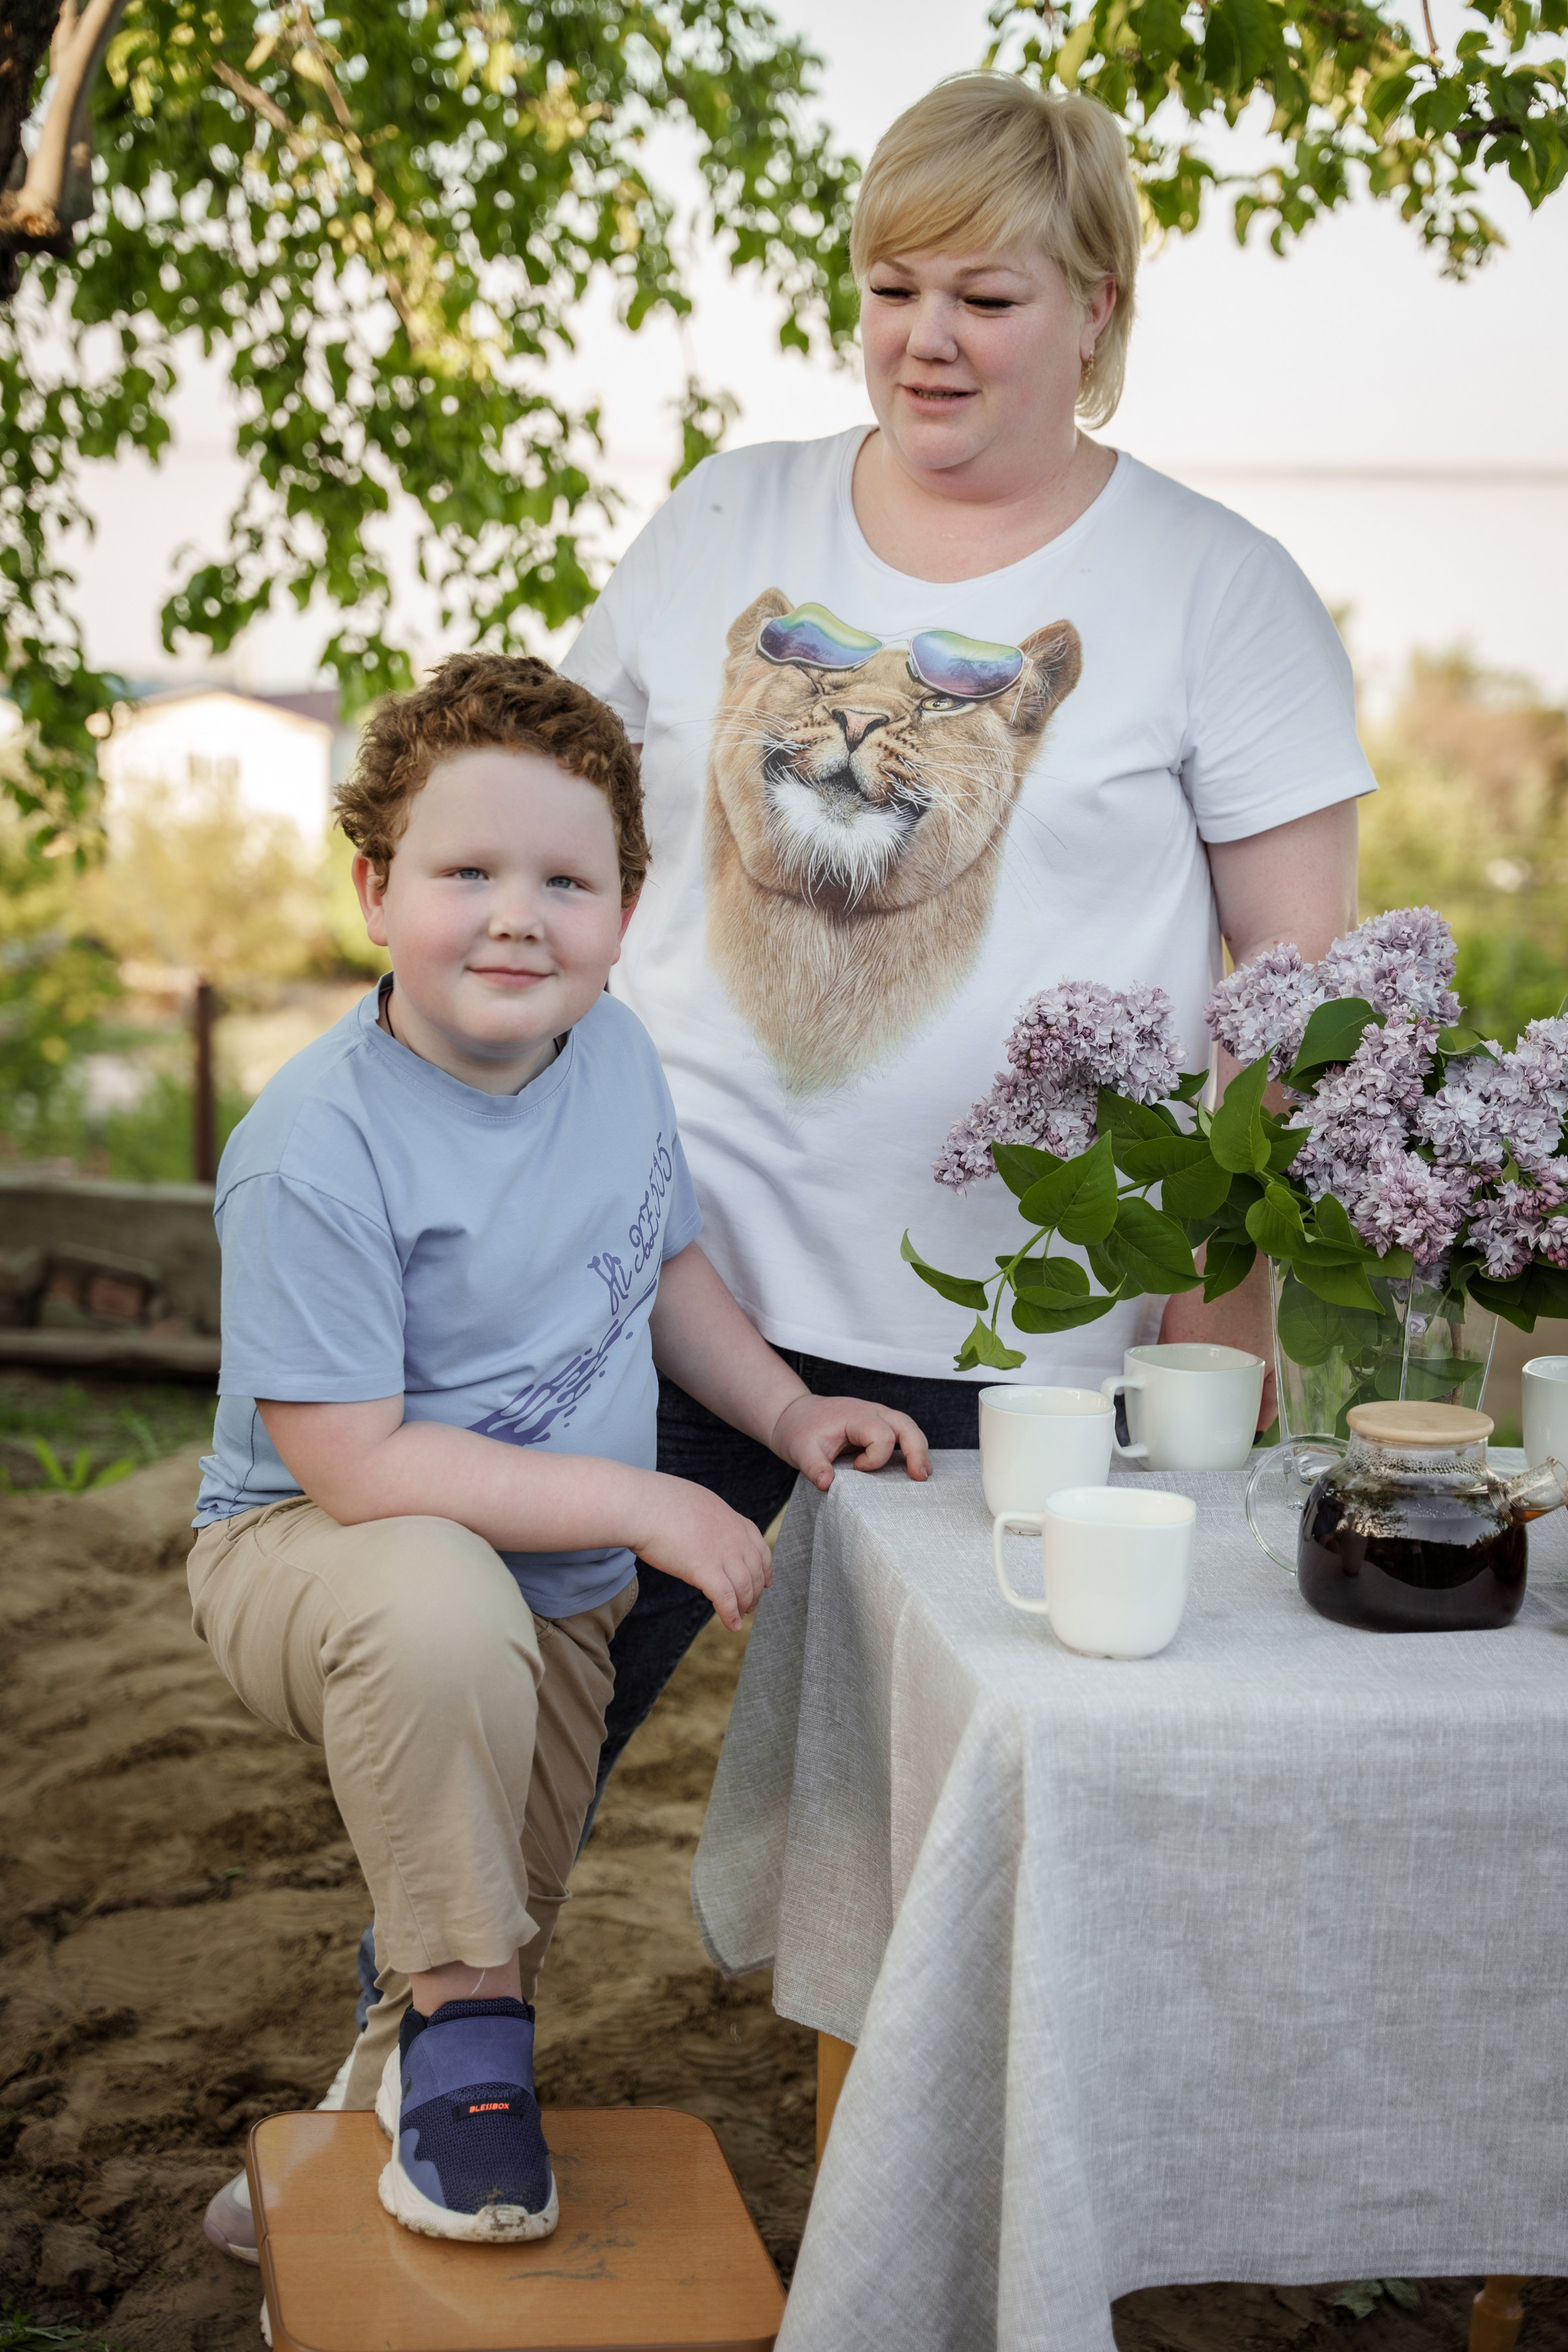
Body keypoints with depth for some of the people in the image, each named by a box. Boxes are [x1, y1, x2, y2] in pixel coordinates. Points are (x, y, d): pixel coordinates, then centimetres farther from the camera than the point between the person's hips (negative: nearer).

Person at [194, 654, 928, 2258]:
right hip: (307, 1549, -7)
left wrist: (788, 1413, 2)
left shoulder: (614, 1054, -4)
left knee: (496, 1940, 15)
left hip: (557, 1596, 7)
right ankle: (460, 2017, -19)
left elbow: (662, 1259, 16)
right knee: (442, 1601, -41)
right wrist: (640, 1503, -27)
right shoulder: (315, 1146, -27)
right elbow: (350, 1467, -28)